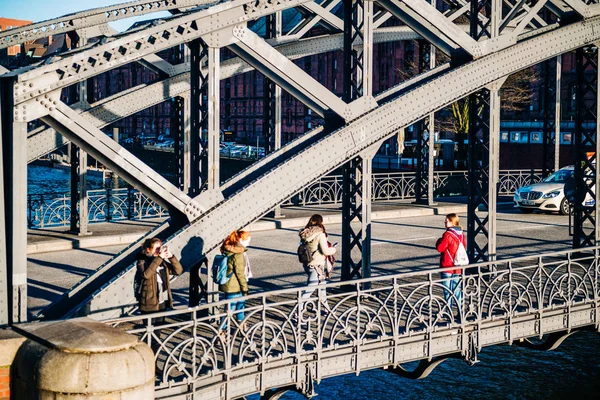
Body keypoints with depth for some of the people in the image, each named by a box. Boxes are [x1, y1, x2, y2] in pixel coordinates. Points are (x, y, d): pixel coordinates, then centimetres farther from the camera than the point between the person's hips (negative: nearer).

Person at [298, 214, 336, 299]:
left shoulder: (305, 234, 2)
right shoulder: (320, 235, -17)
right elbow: (325, 251, -19)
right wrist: (333, 249, 3)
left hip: (307, 264, 7)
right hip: (317, 266, -7)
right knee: (310, 288, -1)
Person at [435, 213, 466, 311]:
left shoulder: (448, 234, -17)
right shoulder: (461, 234, 5)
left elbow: (440, 248, -16)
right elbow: (464, 247, 16)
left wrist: (439, 241, 2)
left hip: (447, 267, -7)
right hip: (458, 268, 7)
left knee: (447, 291, 1)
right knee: (457, 290, 13)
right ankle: (460, 310, 15)